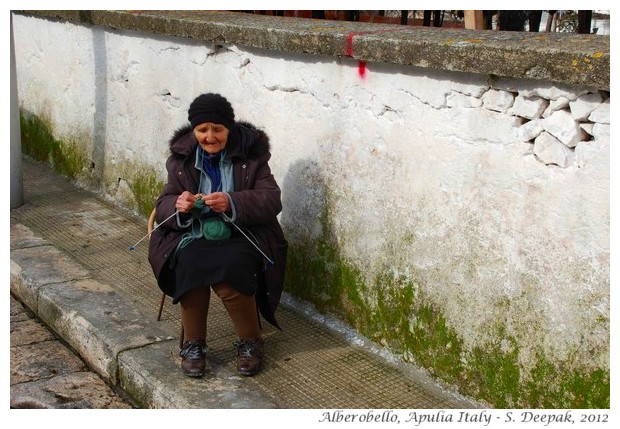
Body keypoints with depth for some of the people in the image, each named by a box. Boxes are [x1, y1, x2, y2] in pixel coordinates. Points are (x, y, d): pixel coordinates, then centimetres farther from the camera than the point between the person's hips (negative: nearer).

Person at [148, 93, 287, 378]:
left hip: (242, 237, -2)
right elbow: (163, 207, 6)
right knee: (189, 265, -30)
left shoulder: (251, 153, 0)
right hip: (194, 237, 2)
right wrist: (177, 206, -20)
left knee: (228, 270, -31)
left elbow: (272, 201, -9)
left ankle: (250, 342, -6)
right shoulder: (181, 156, 7)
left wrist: (232, 203, -26)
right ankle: (193, 344, -9)